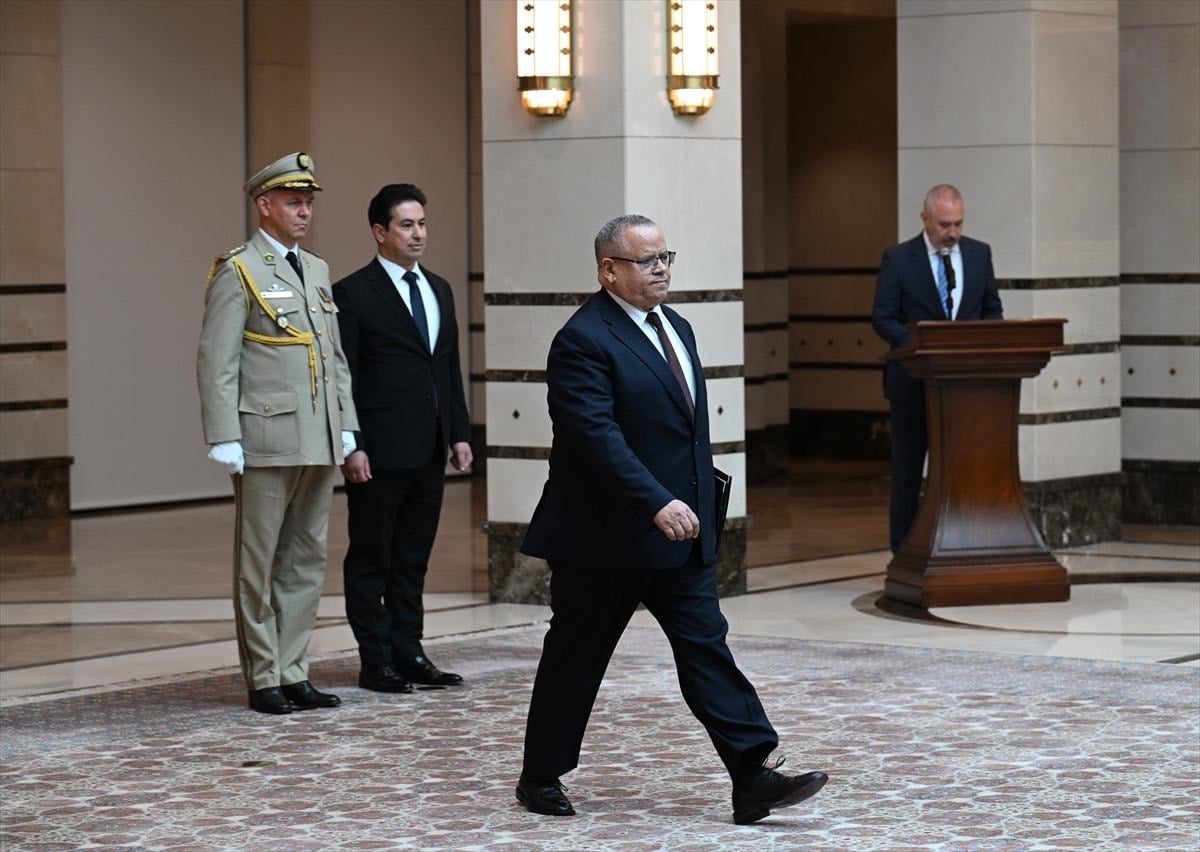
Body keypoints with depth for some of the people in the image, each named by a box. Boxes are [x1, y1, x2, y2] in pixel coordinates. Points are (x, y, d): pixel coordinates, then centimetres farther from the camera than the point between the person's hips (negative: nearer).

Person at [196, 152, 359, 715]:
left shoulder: (317, 271, 16)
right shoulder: (237, 272, -5)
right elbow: (216, 363, -9)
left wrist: (346, 426, 12)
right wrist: (224, 438, -15)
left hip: (318, 441, 7)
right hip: (265, 441, -7)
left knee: (306, 561, 9)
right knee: (259, 564, 1)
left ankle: (293, 674, 16)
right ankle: (263, 679, 7)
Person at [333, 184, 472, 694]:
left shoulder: (439, 290, 14)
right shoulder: (353, 294, -7)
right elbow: (343, 378, -10)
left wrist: (459, 433, 10)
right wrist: (350, 447, -15)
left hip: (428, 452, 7)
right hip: (378, 454, -7)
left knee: (413, 557, 11)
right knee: (371, 558, 2)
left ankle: (408, 654, 17)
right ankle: (376, 663, 6)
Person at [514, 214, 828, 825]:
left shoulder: (675, 328, 13)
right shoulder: (583, 341, -15)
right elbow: (598, 436, -26)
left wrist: (697, 509, 18)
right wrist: (657, 504, -33)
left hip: (680, 532, 7)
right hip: (605, 539, -7)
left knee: (707, 649, 0)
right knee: (575, 659, 5)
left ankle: (754, 778, -6)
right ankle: (541, 778, 20)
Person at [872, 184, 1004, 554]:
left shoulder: (979, 253, 4)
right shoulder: (898, 259, -6)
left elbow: (993, 310, 11)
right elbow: (883, 319, -7)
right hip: (914, 381, -2)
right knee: (908, 471, 6)